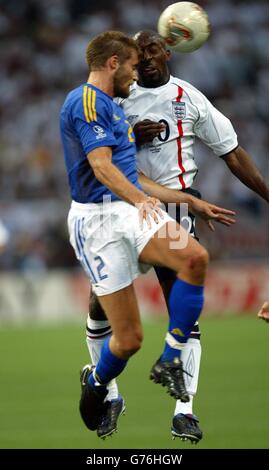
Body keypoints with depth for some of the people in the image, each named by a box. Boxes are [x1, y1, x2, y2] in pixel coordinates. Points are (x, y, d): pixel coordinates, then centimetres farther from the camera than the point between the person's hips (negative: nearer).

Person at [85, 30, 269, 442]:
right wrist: (131, 137, -16)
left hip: (171, 209, -1)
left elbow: (232, 154, 6)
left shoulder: (190, 99, 4)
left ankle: (184, 410, -5)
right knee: (100, 306, -2)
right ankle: (110, 396, 16)